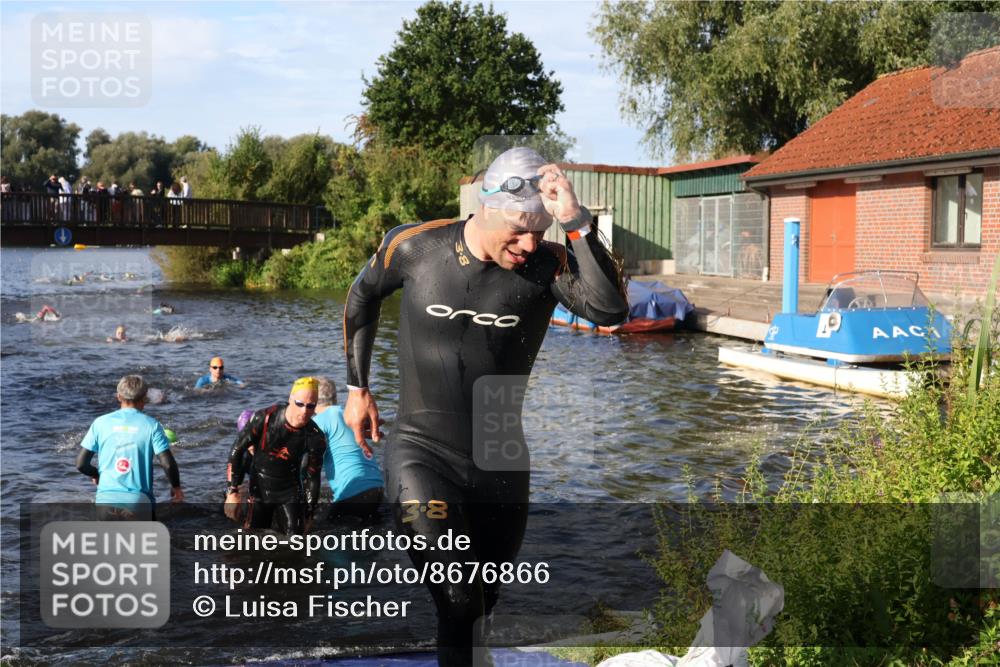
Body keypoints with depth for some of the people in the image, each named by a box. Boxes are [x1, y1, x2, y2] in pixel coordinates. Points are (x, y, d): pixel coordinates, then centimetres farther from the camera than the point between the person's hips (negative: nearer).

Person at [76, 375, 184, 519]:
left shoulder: (100, 423, 3)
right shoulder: (151, 425, -2)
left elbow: (81, 463, 3)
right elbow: (167, 464, -7)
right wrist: (176, 487, 10)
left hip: (106, 498, 2)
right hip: (138, 501, -2)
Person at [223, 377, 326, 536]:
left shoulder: (315, 438, -13)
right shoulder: (264, 418, -19)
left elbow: (312, 476, 0)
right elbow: (237, 451, -9)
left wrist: (309, 513, 4)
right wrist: (232, 492, -12)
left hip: (290, 494, 1)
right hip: (259, 491, -1)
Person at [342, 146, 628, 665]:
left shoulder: (548, 265, -12)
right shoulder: (416, 246, -10)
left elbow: (609, 311, -31)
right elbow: (363, 295, 11)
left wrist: (576, 223, -37)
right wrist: (357, 388, 12)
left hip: (499, 463, 2)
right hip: (421, 452, -2)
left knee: (480, 606, 19)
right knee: (460, 605, -19)